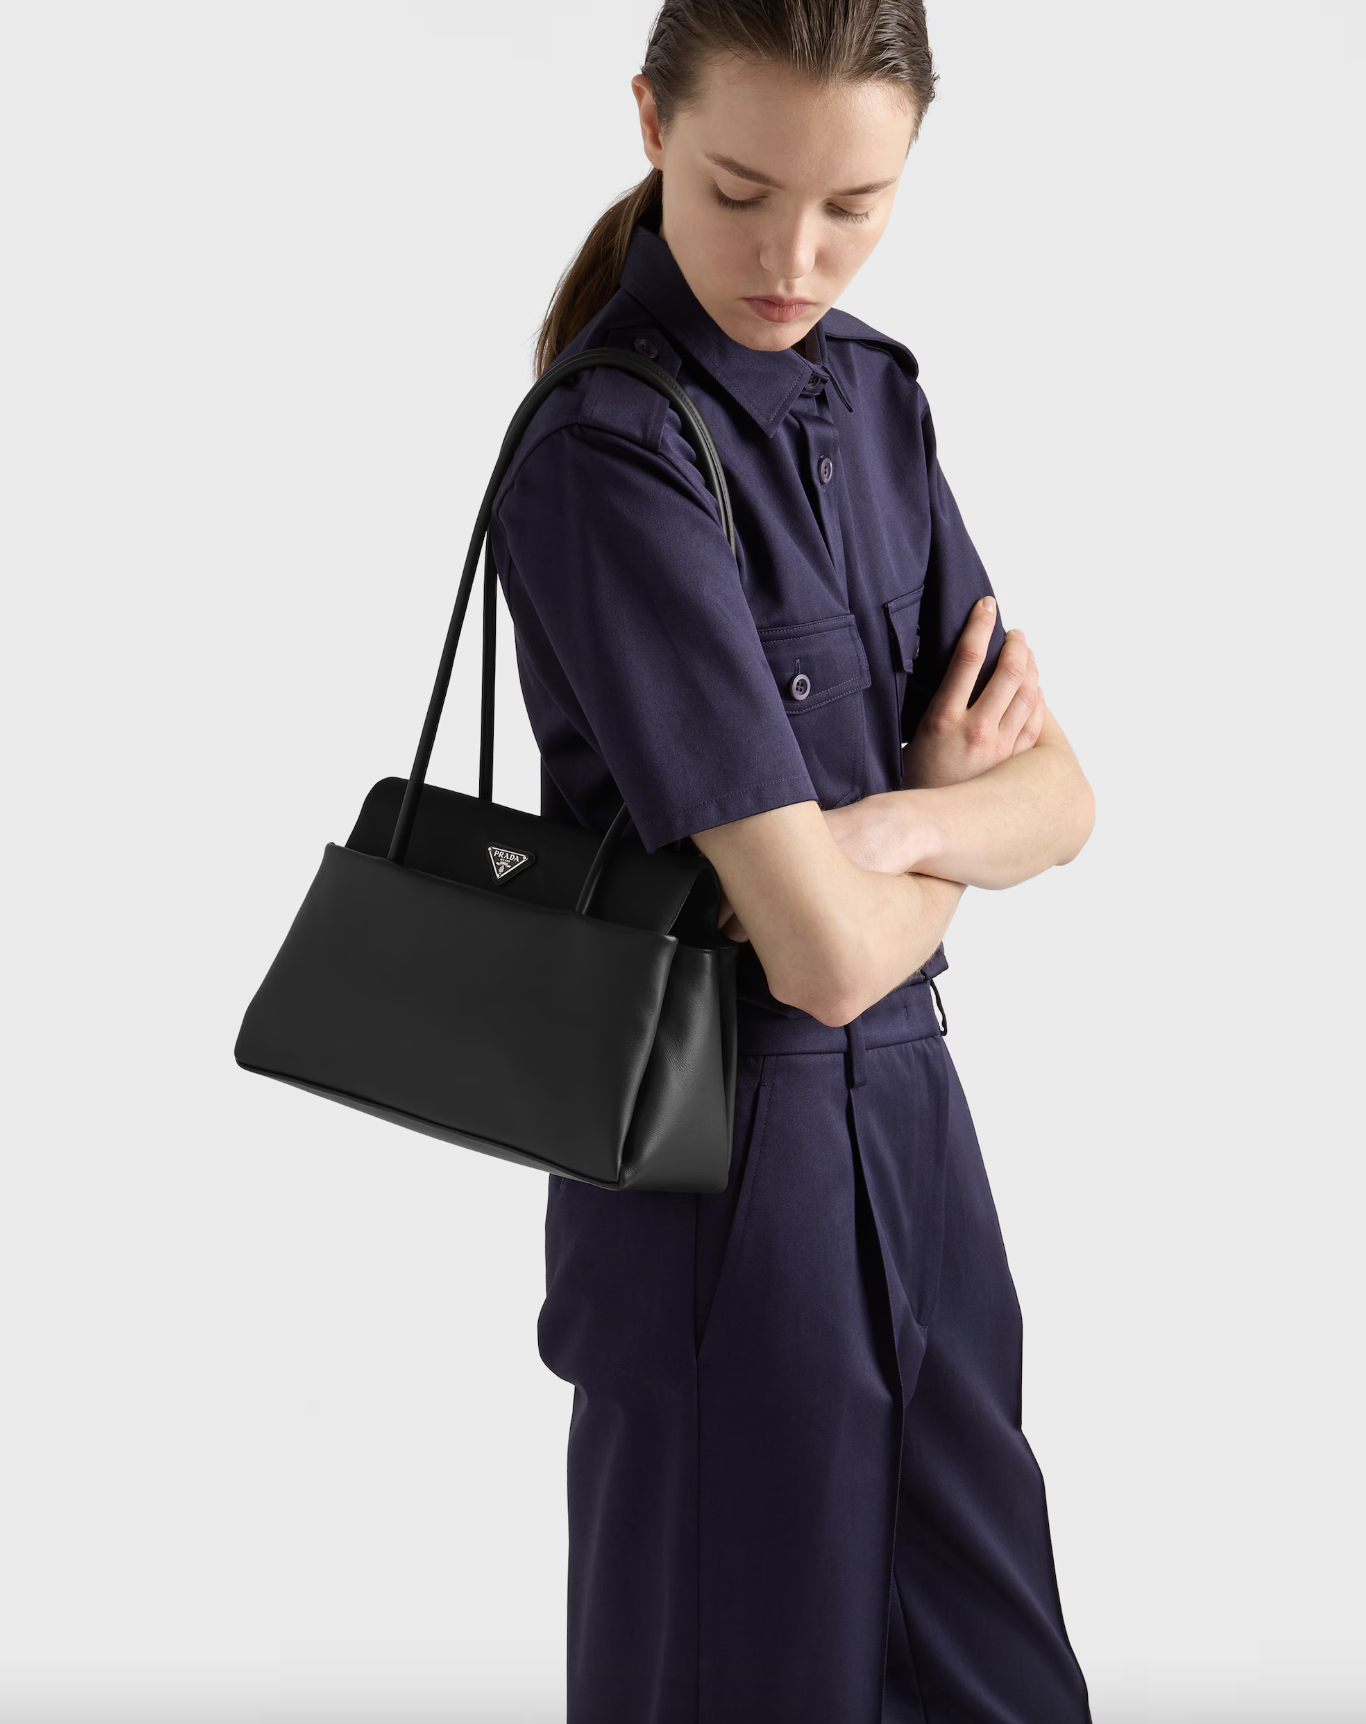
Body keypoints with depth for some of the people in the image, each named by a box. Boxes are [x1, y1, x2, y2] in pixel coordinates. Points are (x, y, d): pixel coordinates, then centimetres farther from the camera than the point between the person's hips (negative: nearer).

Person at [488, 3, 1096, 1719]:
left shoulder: (873, 394, 3)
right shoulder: (607, 464, -21)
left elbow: (1057, 795, 2)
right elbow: (829, 950, -24)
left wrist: (884, 827, -18)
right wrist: (953, 823, -4)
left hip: (911, 1122, 7)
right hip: (731, 1162, -7)